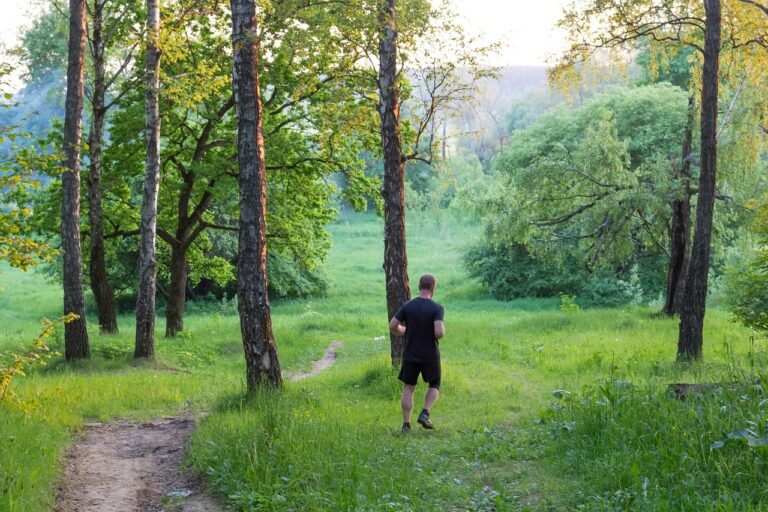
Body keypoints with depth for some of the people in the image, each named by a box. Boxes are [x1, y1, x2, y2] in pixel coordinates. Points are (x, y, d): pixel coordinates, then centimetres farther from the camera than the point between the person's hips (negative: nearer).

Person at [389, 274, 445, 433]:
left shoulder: (407, 306, -4)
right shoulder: (437, 308, -14)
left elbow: (392, 326, -2)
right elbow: (439, 333, -25)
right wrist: (442, 331, -2)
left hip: (410, 355, 2)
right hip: (430, 355, -2)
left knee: (408, 389, 13)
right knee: (434, 386, 19)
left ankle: (406, 424, 9)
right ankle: (425, 414, -1)